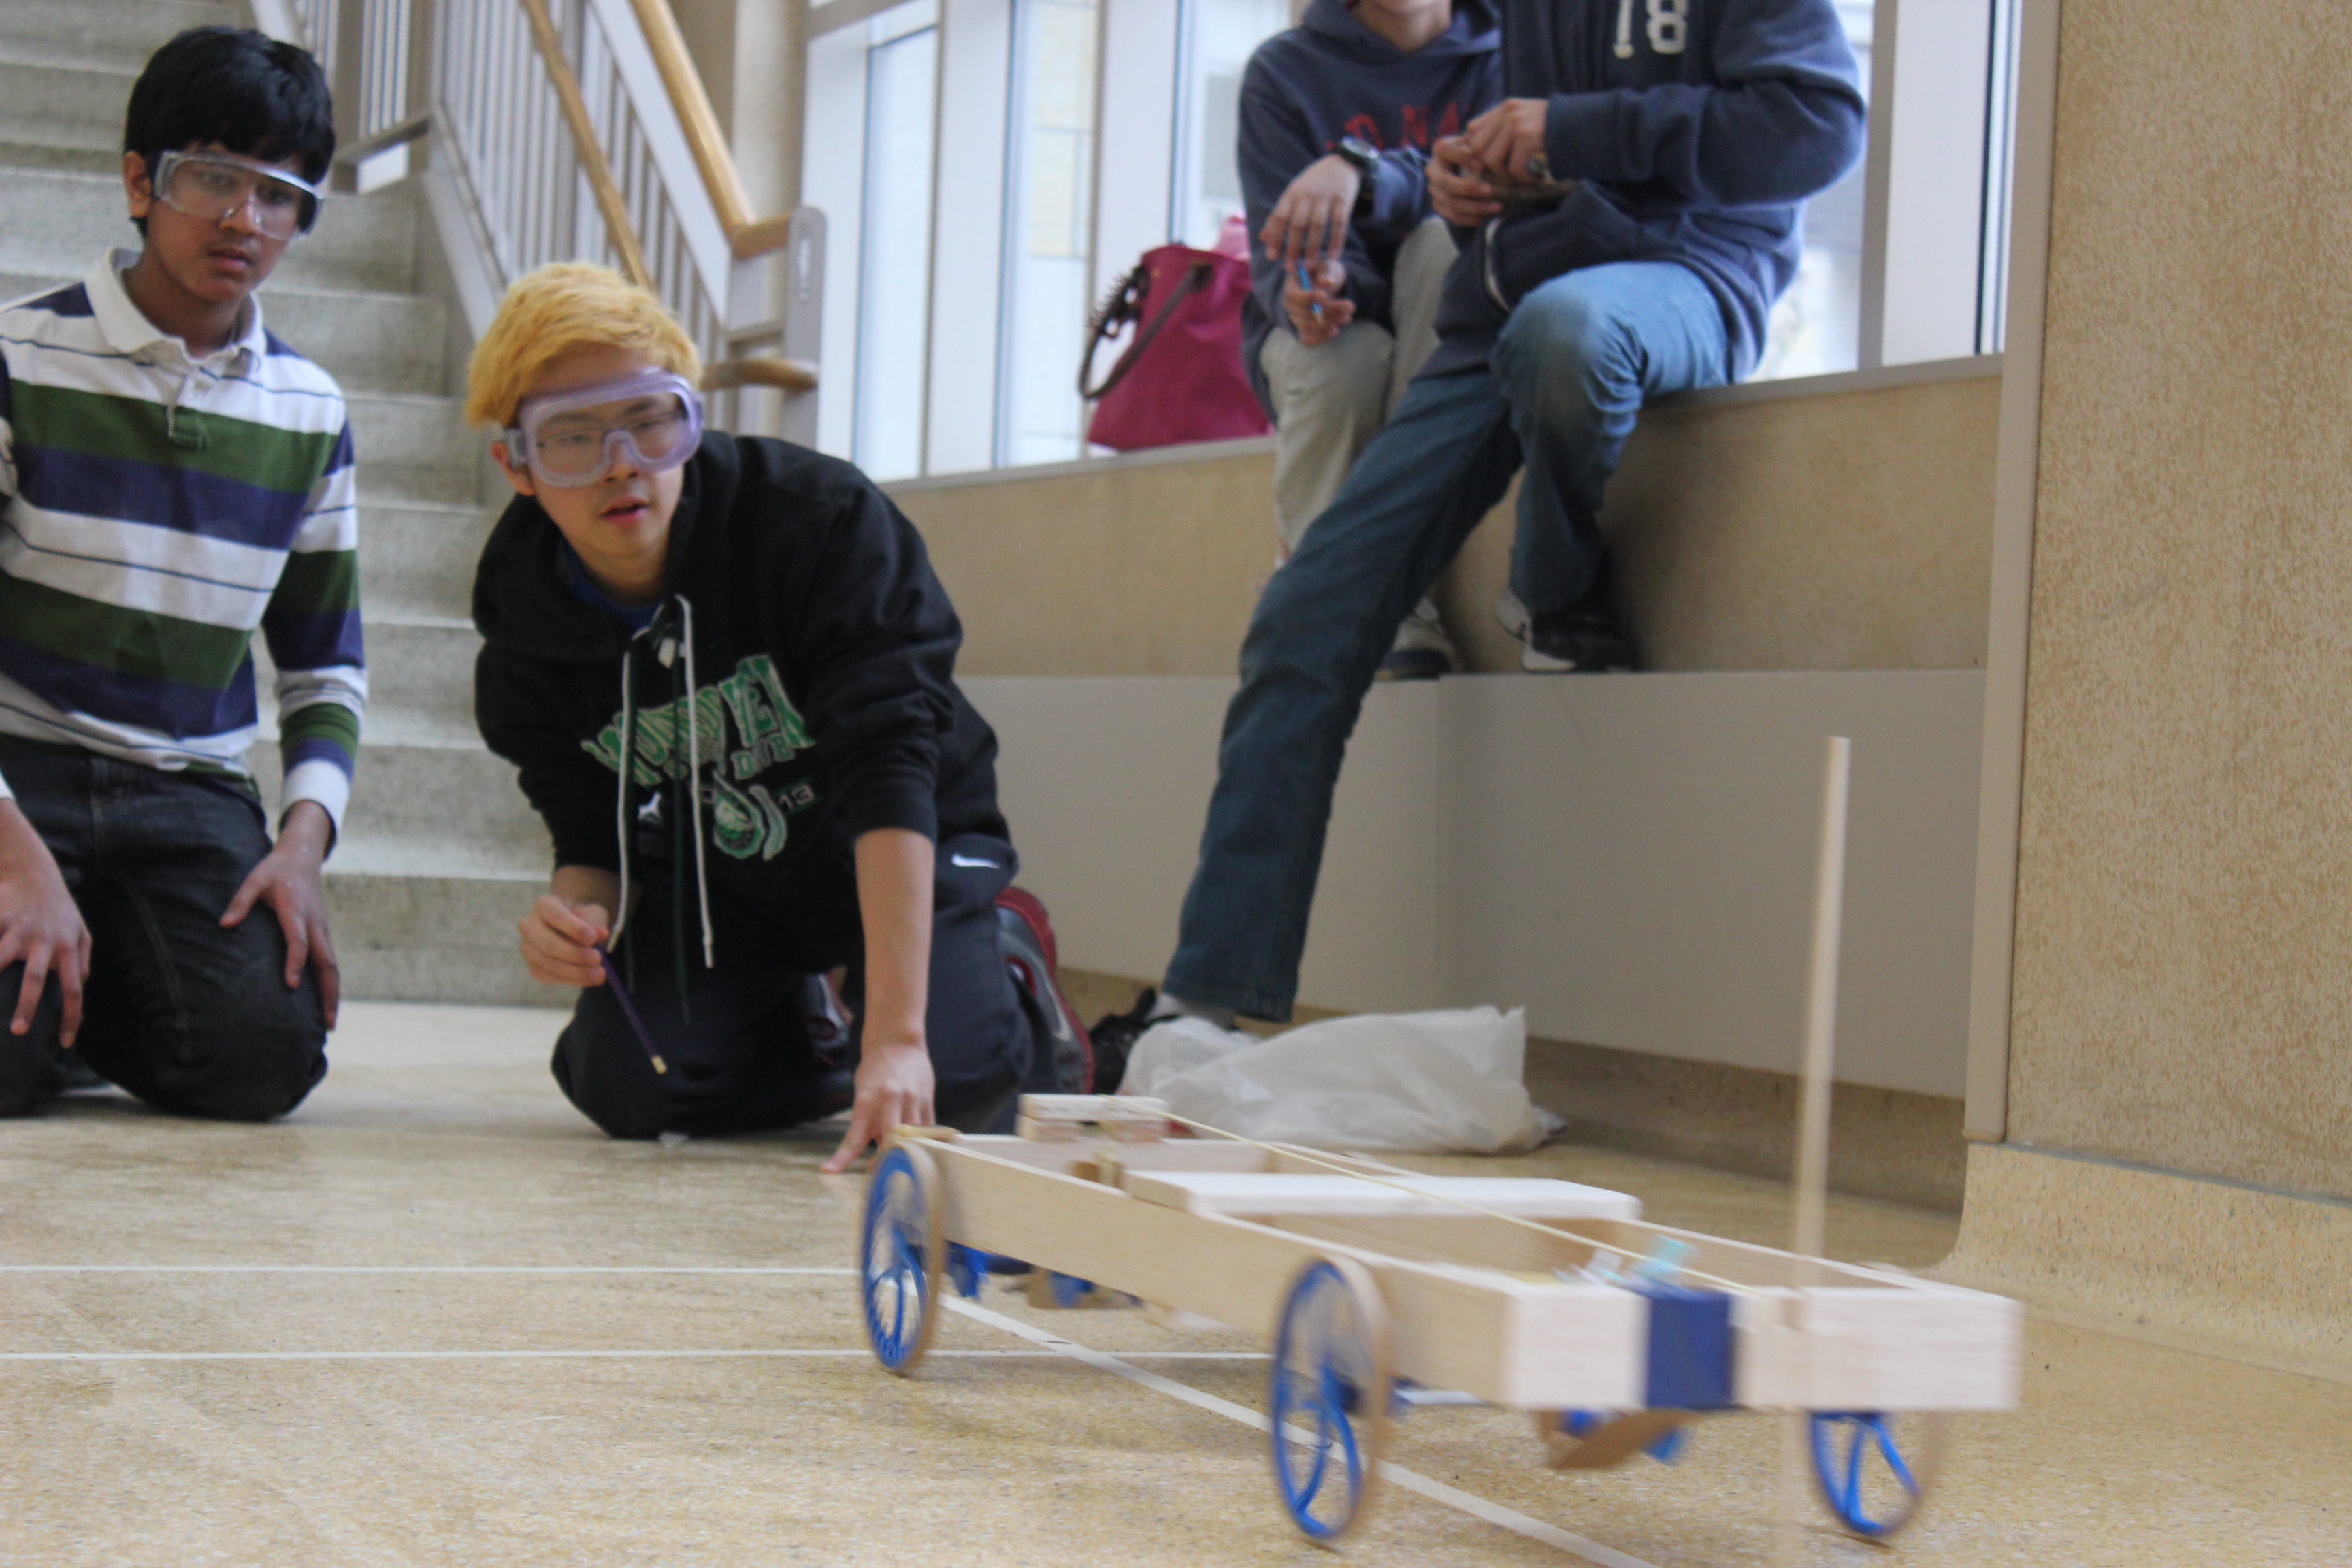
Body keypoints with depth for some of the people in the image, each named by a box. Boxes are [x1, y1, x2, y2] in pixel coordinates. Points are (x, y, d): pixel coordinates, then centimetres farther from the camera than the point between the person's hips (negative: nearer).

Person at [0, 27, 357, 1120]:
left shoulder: (308, 413, 8)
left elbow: (326, 664, 16)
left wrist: (304, 838, -4)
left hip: (192, 793, 4)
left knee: (266, 1058, -21)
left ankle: (87, 991, 12)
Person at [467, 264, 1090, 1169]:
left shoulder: (822, 523, -29)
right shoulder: (524, 636, -15)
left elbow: (888, 772, -37)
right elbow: (595, 843, -5)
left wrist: (896, 1037, -47)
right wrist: (576, 913, -34)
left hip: (907, 855, -4)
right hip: (714, 878, 4)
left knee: (949, 1085, -29)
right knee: (627, 1087, -22)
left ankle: (1010, 965, 9)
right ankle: (794, 1015, 13)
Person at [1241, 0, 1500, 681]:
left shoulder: (1499, 57, 1)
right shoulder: (1284, 69, 2)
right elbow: (1282, 248, -8)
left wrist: (1364, 171, -36)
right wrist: (1308, 292, -33)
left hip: (1447, 331, 0)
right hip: (1332, 325, 0)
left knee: (1443, 240, -32)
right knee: (1343, 363, -35)